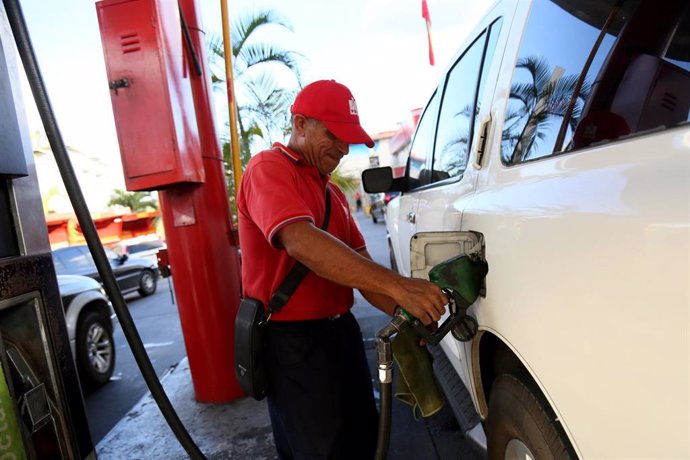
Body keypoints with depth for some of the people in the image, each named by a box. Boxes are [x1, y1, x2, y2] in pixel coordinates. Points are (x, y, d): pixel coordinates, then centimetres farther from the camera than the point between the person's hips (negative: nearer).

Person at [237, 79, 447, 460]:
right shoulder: (268, 168, -12)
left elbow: (360, 267, 8)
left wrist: (406, 310, -9)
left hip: (341, 330, 9)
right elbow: (302, 243, -31)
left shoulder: (334, 194, 14)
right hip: (292, 341, -8)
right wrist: (398, 286, -36)